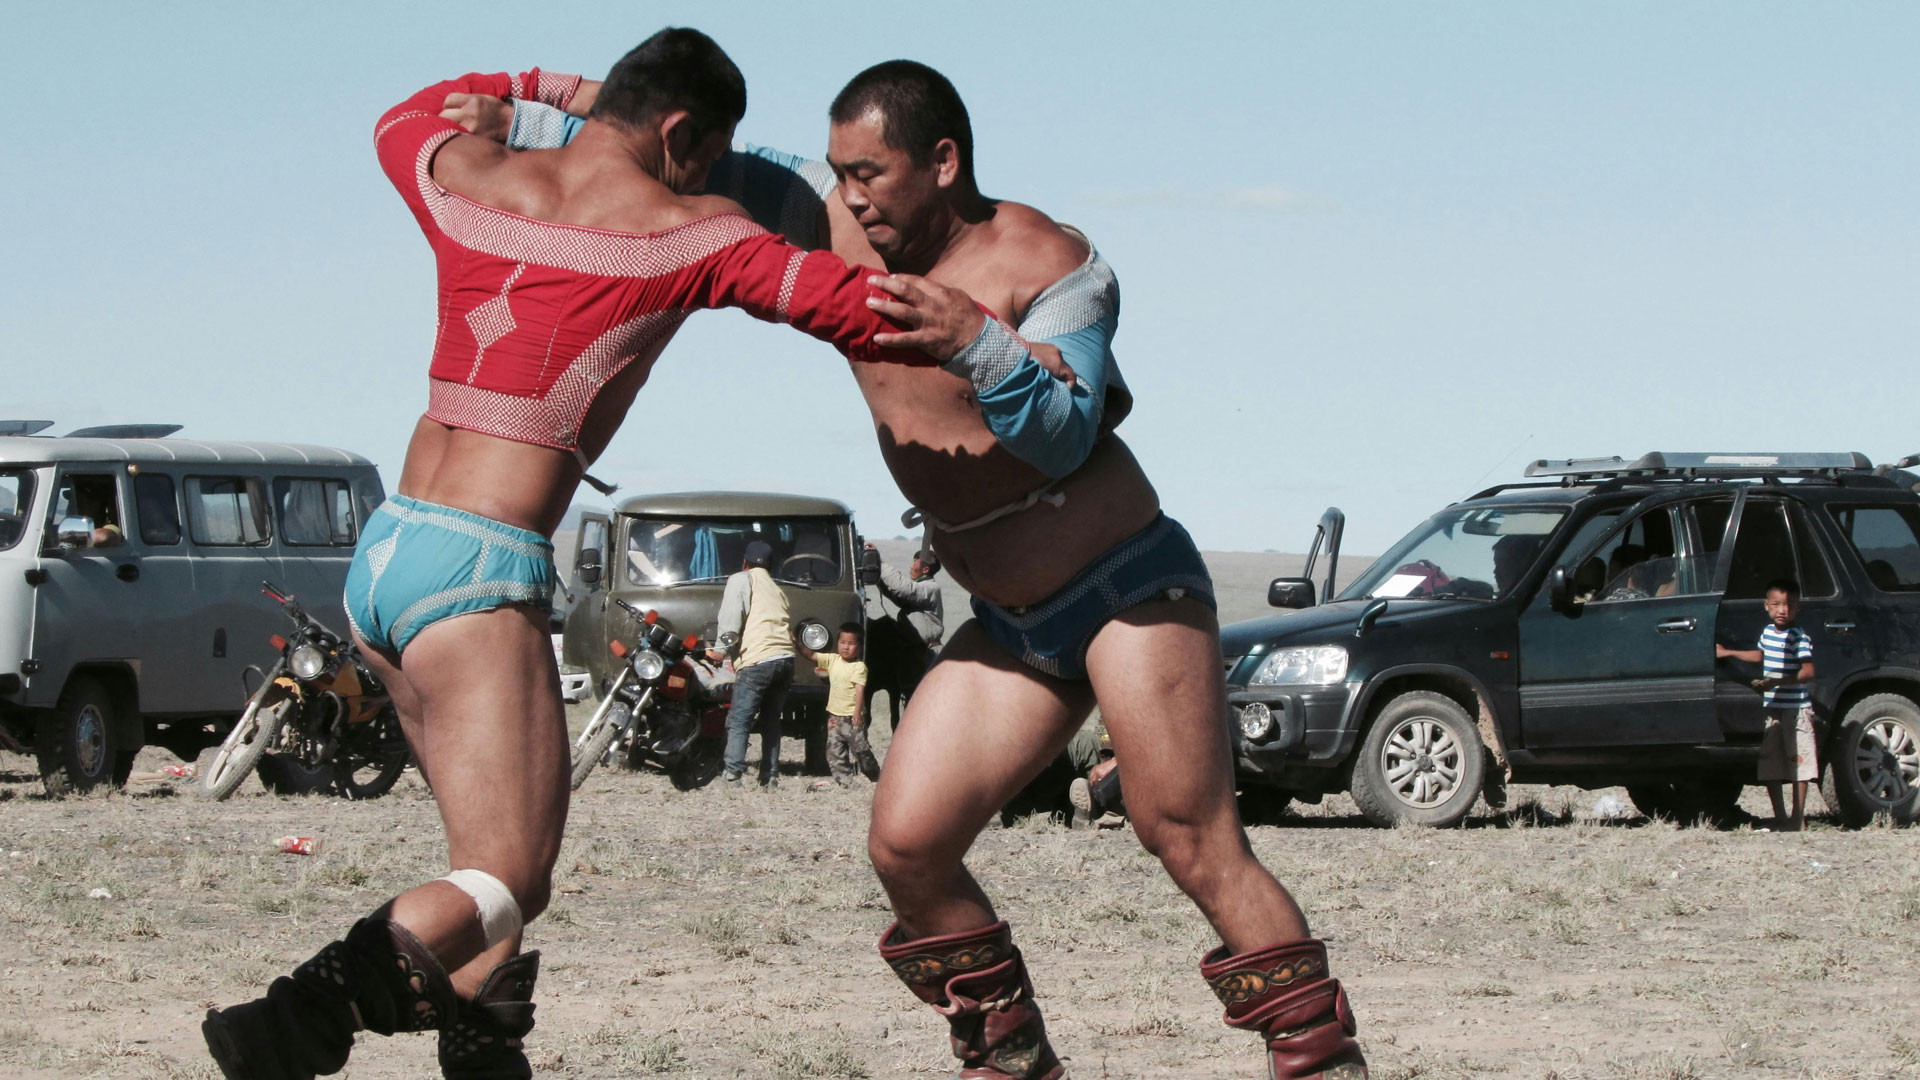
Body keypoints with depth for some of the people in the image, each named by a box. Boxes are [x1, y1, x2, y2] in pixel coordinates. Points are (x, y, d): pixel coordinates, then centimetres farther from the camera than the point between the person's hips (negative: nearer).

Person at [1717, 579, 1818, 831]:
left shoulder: (1799, 638, -12)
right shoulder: (1768, 633, 11)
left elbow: (1808, 672, -21)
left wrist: (1778, 682, -28)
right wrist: (1728, 653, 37)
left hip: (1796, 708, -7)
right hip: (1772, 707, 7)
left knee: (1798, 763, -5)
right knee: (1769, 767, 7)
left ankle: (1798, 818, -1)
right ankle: (1780, 818, 13)